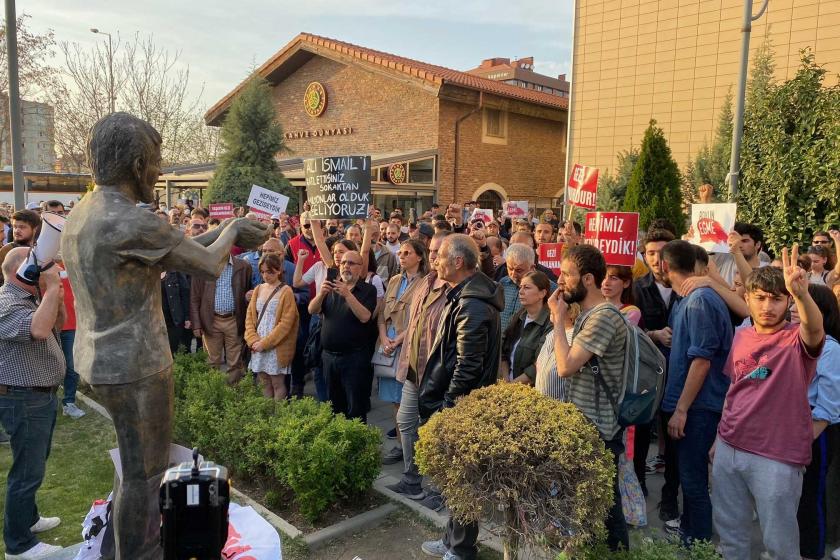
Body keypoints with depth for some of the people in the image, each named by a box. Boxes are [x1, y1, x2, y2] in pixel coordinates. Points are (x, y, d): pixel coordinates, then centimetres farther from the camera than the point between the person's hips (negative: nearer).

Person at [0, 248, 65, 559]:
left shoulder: (29, 297, 9)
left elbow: (58, 324, 17)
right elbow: (39, 329, -40)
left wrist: (56, 297, -2)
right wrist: (52, 288, -31)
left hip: (41, 395, 10)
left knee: (34, 464, 23)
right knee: (28, 471, -1)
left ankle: (28, 518, 40)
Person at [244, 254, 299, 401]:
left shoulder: (286, 292, -7)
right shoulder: (258, 289, 10)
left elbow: (286, 323, -13)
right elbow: (250, 316, 9)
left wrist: (265, 343, -15)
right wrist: (253, 340, -5)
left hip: (276, 347, -5)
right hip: (258, 347, 5)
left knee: (277, 384, 1)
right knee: (263, 383, 10)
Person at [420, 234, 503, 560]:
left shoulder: (472, 304, -23)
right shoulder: (466, 294, 9)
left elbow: (467, 365, -26)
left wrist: (447, 407, -19)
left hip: (460, 404, -10)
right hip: (457, 401, 10)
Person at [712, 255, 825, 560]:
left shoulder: (797, 339, -10)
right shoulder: (741, 336, 7)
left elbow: (815, 329, -35)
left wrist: (801, 293, -55)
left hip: (777, 457, -5)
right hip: (728, 449, 5)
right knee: (729, 531, 18)